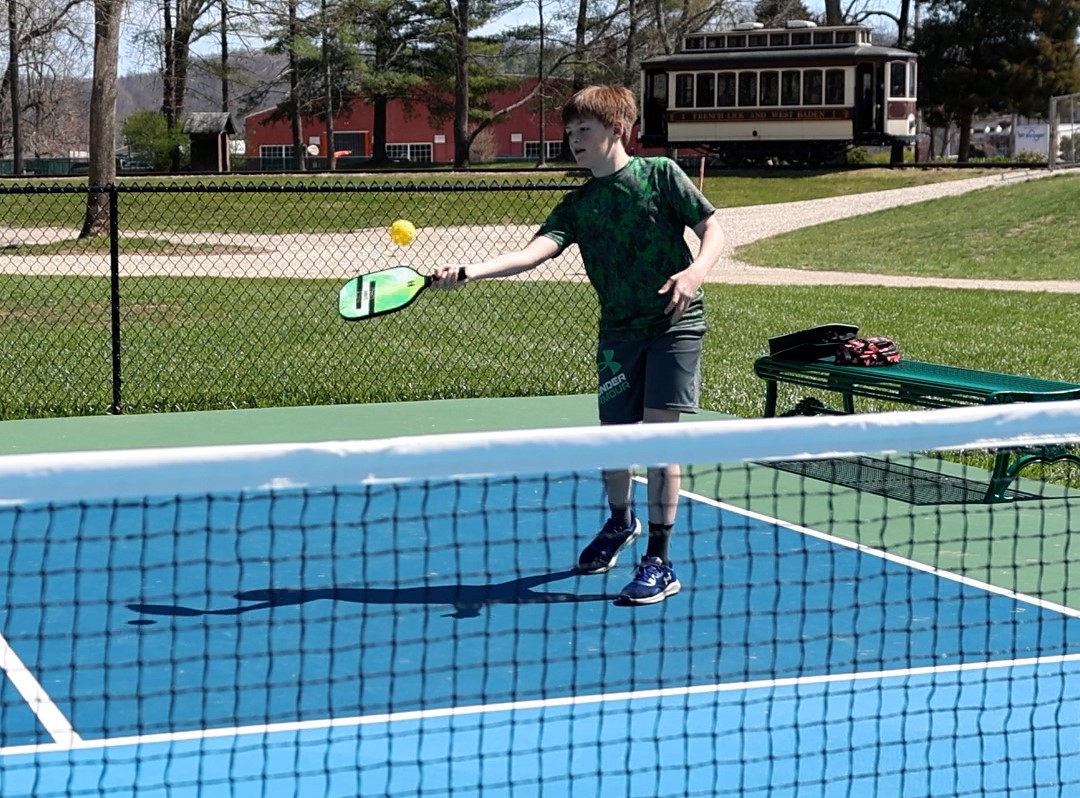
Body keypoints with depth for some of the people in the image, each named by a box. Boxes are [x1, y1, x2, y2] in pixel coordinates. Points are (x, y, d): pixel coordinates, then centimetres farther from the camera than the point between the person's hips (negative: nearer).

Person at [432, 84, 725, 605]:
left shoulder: (660, 174, -2)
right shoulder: (577, 205, 5)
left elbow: (713, 230, -2)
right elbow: (534, 252, -10)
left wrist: (697, 270, -23)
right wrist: (470, 271, -25)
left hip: (675, 323, -4)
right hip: (619, 331, 4)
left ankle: (660, 562, -2)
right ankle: (620, 523, 38)